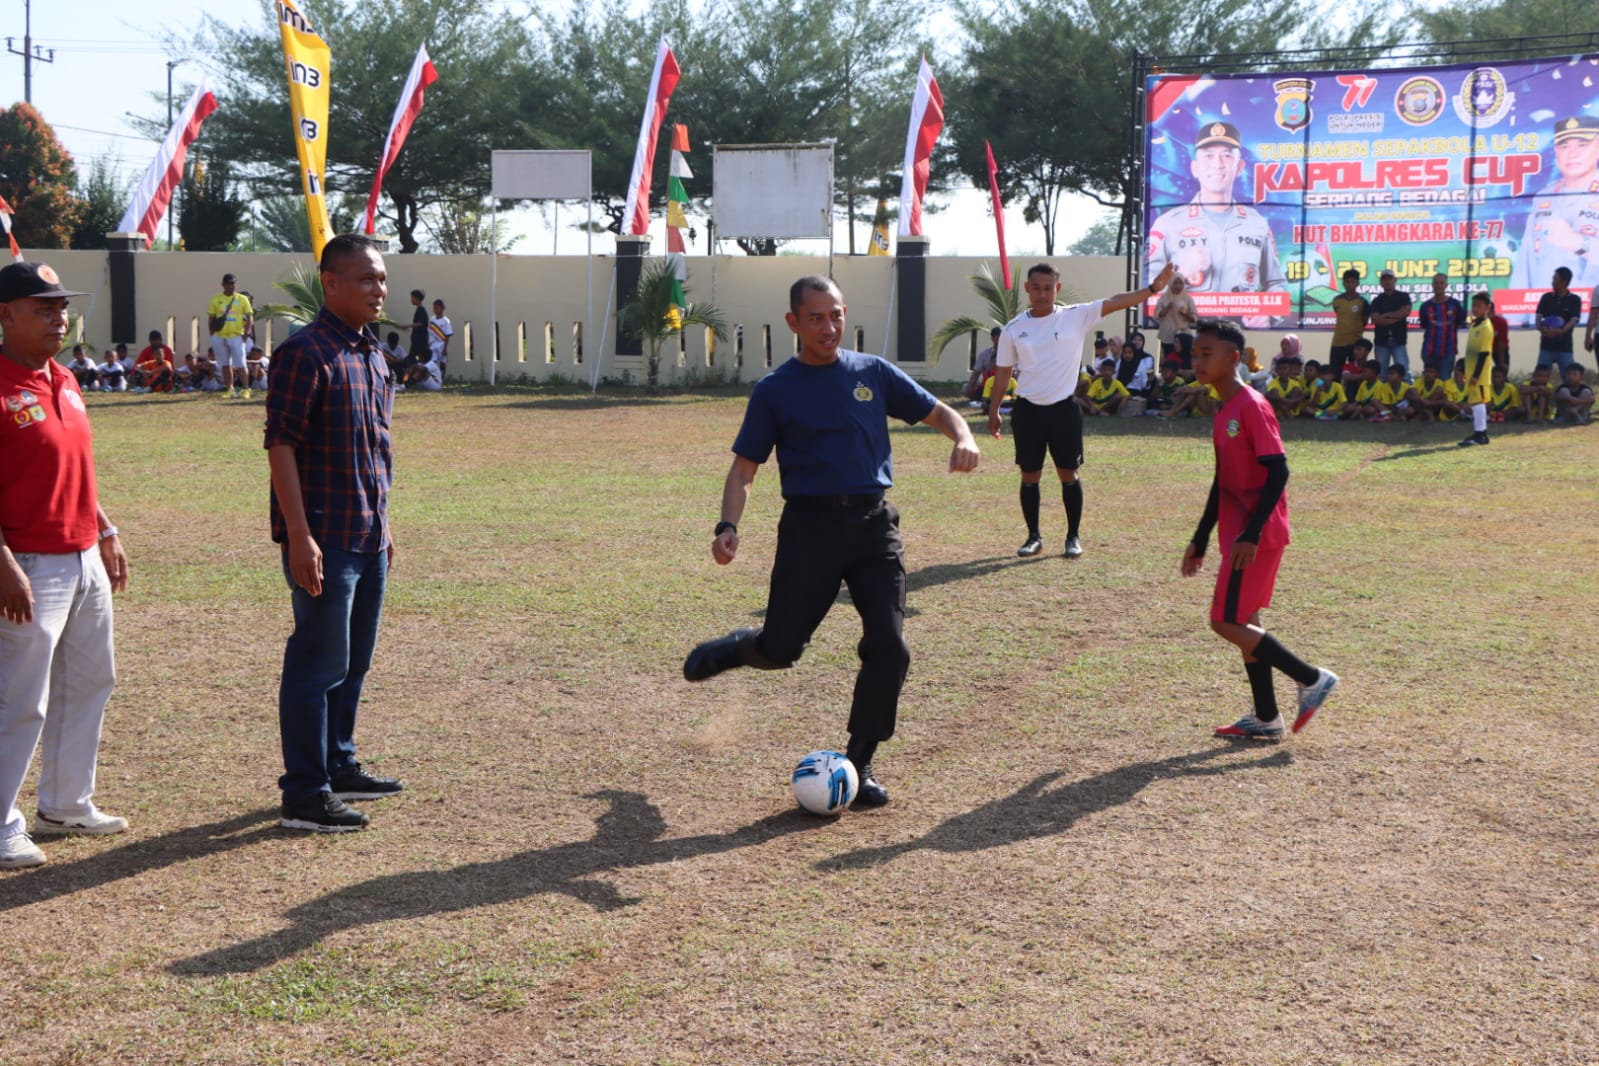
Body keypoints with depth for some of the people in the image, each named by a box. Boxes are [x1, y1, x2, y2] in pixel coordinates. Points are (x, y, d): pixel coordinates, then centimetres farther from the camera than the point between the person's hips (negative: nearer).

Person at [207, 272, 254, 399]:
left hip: (236, 336, -2)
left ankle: (246, 389, -2)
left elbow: (250, 317, 4)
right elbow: (210, 318, 7)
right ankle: (230, 390, 14)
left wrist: (246, 333, -6)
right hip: (219, 337, 2)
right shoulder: (216, 299, 6)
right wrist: (212, 333, -3)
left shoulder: (242, 299, 4)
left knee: (240, 365, -6)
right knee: (225, 364, 7)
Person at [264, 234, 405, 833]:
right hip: (324, 540, -9)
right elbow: (280, 445, -17)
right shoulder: (305, 352, -13)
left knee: (354, 662, 17)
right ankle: (304, 796, 4)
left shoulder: (373, 355, 14)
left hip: (369, 538, 9)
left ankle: (338, 767, 30)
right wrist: (299, 536, -22)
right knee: (319, 665, -3)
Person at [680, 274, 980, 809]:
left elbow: (936, 411, 14)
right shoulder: (775, 390, 2)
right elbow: (744, 466, 2)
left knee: (889, 647, -8)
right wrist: (728, 526, -14)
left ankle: (859, 763, 9)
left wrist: (963, 437, -9)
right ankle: (727, 650, 34)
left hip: (874, 523, 2)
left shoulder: (873, 373, 9)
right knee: (780, 648, -3)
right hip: (810, 524, -2)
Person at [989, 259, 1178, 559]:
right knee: (1030, 476, 6)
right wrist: (994, 410, 6)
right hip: (1027, 410, 1)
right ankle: (1034, 537, 18)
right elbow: (1003, 371, 7)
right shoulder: (1014, 329, 1)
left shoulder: (1076, 317, -2)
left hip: (1064, 409, -1)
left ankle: (1074, 537, 14)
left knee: (1068, 475, 3)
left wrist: (1153, 288, -21)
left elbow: (1114, 303, -11)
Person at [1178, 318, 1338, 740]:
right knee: (1243, 622, 11)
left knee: (1227, 622, -9)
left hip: (1256, 538, -10)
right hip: (1238, 536, 10)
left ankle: (1312, 679, 2)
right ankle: (1266, 719, 18)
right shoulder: (1224, 412, 14)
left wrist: (1251, 534, -26)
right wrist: (1200, 540, 22)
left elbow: (1278, 472, -21)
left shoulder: (1251, 407, -15)